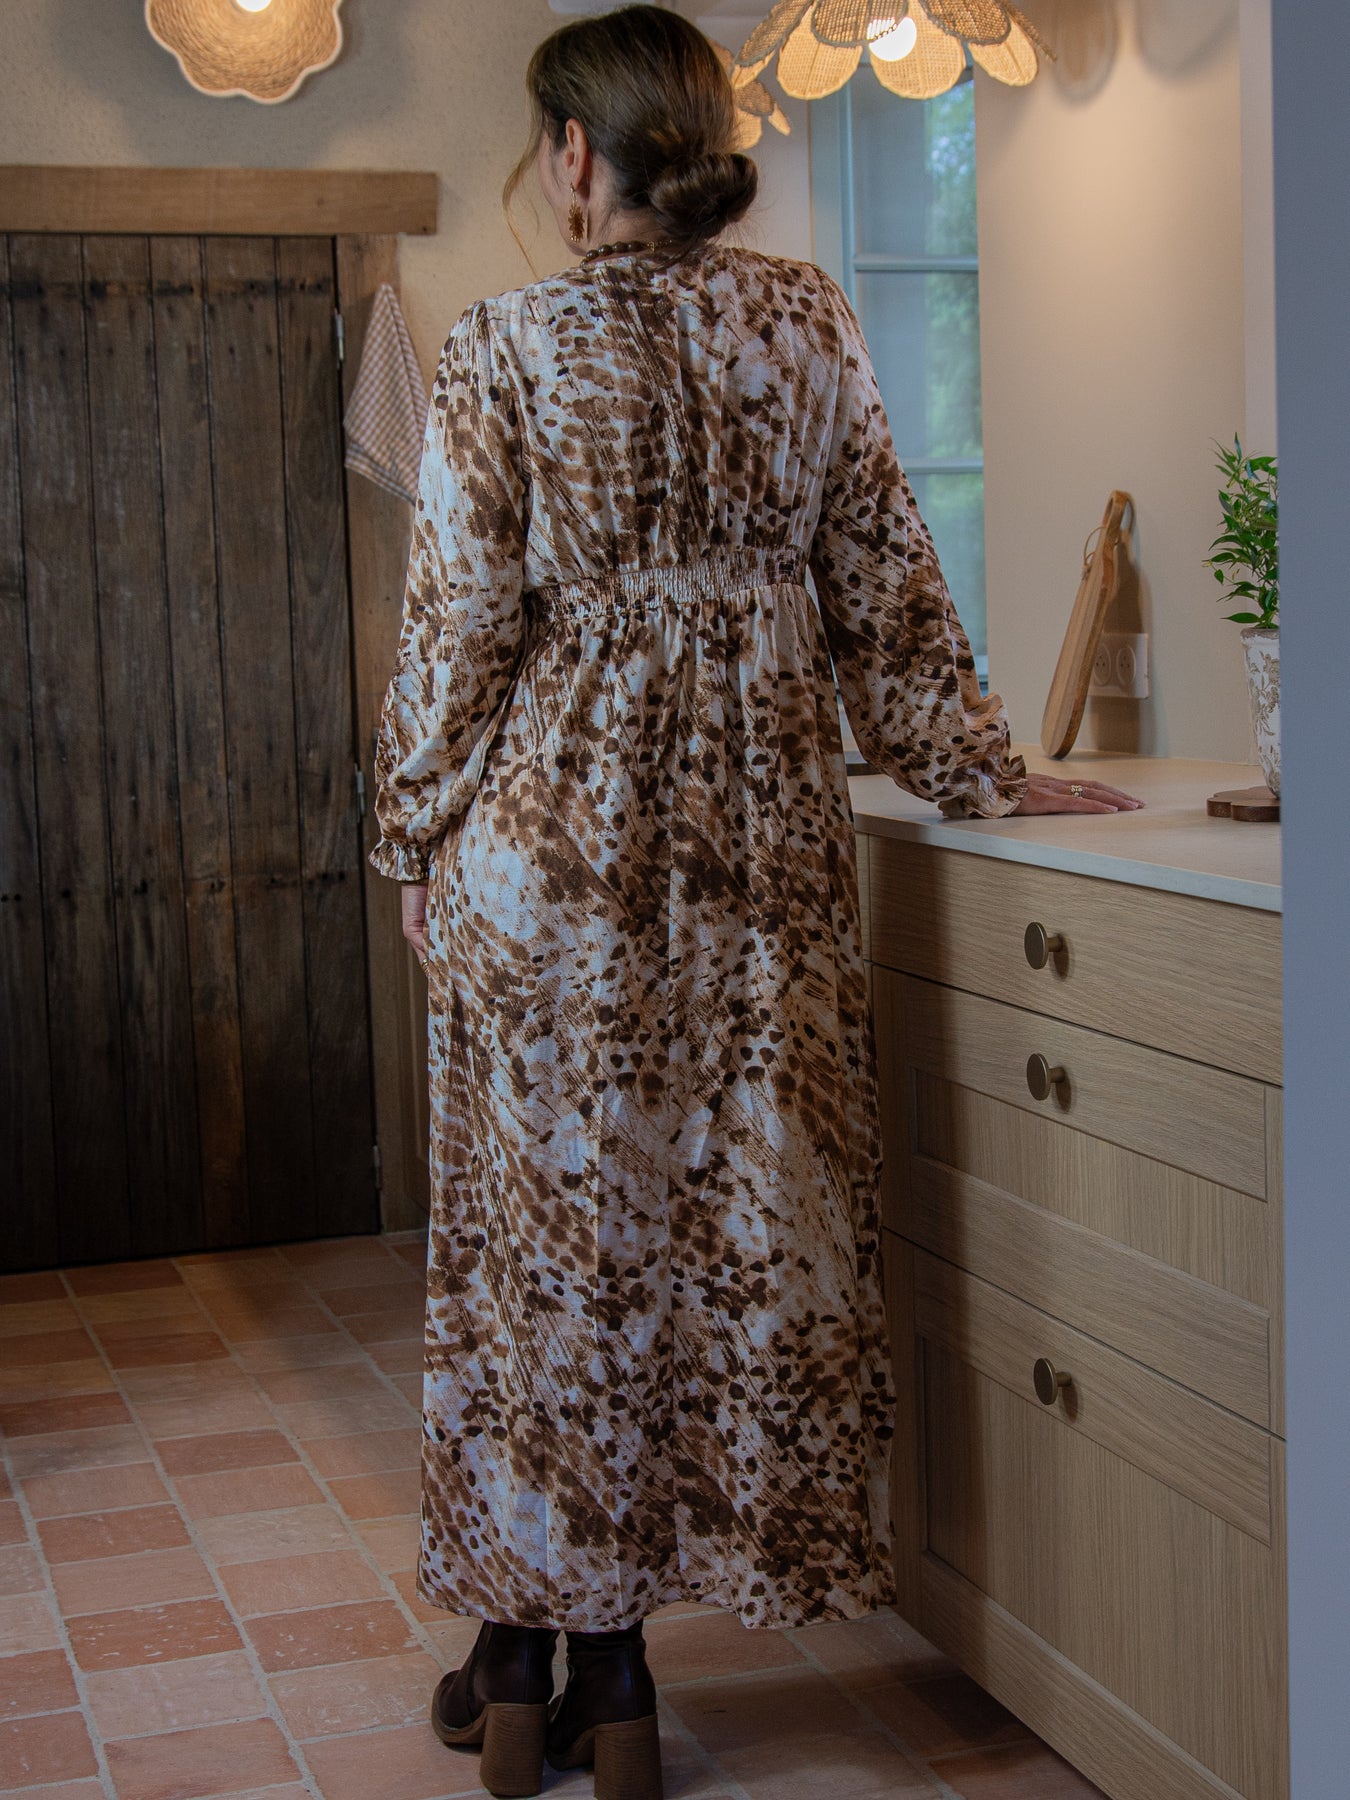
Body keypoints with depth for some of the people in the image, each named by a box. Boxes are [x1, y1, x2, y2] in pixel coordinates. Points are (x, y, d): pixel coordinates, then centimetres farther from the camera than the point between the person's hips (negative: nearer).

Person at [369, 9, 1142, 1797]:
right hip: (760, 836, 3)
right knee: (736, 1221, 8)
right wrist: (983, 772, 16)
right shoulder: (806, 323, 4)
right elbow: (886, 594, 6)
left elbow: (460, 624, -5)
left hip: (553, 838, -2)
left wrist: (417, 838, 5)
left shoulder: (506, 345, -5)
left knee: (541, 1230, 8)